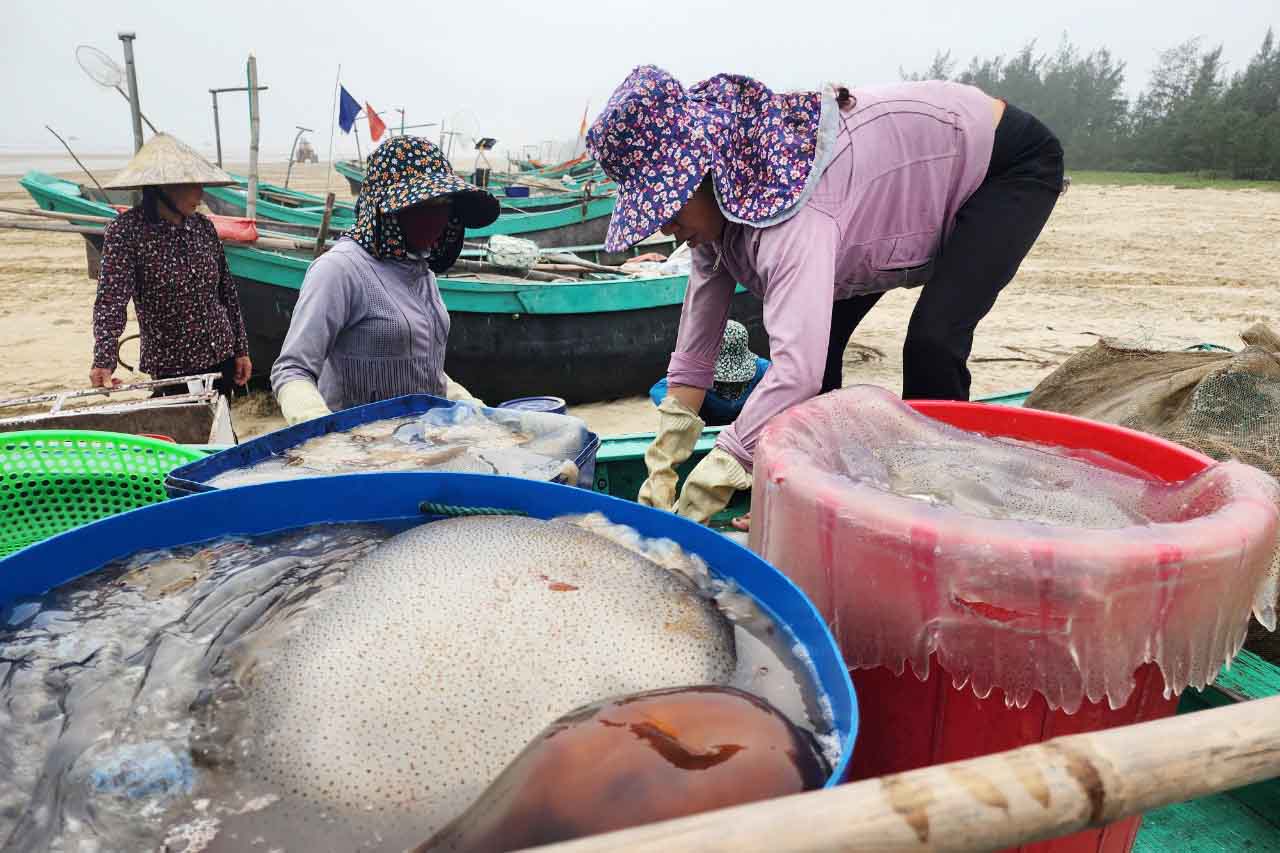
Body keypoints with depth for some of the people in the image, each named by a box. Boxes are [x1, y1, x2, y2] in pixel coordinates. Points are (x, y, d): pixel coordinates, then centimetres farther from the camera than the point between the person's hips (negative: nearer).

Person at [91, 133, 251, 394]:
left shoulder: (203, 226, 2)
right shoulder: (126, 231, -13)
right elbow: (111, 300, -22)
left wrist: (241, 349, 10)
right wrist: (104, 361, -34)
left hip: (221, 358, 5)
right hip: (171, 370, -5)